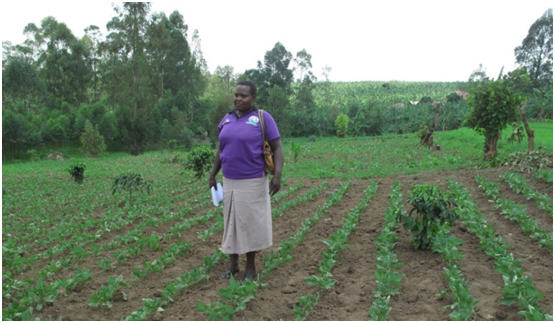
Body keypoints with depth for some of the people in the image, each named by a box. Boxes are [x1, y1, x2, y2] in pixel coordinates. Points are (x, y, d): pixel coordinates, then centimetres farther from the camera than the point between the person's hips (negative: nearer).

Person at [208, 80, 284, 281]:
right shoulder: (227, 120, 7)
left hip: (253, 182, -5)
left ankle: (250, 267, 19)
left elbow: (277, 148, -11)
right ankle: (233, 263, 26)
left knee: (252, 222, 4)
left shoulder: (263, 118, -9)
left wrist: (277, 175, -22)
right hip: (230, 182, 5)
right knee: (232, 221, 12)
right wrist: (213, 174, 12)